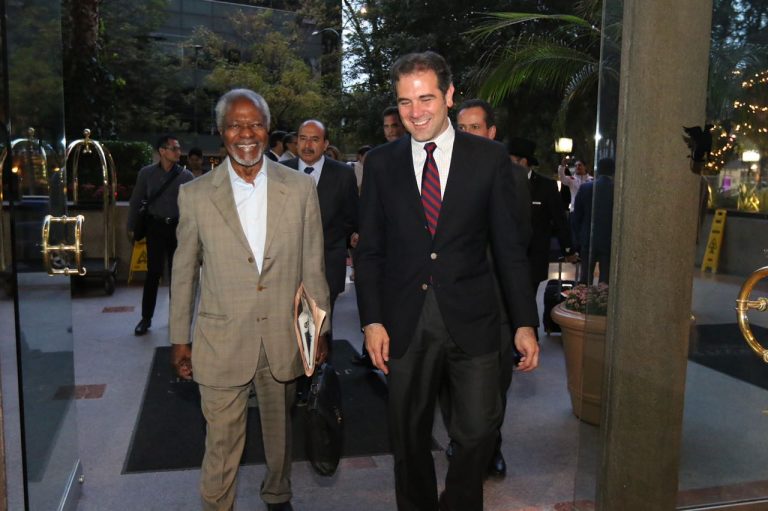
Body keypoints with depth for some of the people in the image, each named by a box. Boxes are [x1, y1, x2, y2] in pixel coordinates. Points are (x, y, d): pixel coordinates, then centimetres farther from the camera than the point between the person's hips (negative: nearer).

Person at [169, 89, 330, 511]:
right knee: (222, 440, 7)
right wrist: (179, 338, 5)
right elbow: (184, 273, 3)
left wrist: (319, 329, 3)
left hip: (283, 337, 2)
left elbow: (312, 266, 2)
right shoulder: (196, 195, -3)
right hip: (221, 341, -1)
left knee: (279, 428, 21)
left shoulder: (300, 188, -2)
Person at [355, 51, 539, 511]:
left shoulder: (491, 158, 0)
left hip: (471, 318, -1)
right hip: (406, 323, 2)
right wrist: (372, 321, -3)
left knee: (478, 430, 1)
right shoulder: (381, 163, 3)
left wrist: (525, 323, -2)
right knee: (409, 437, 14)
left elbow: (510, 246, 1)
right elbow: (370, 250, 5)